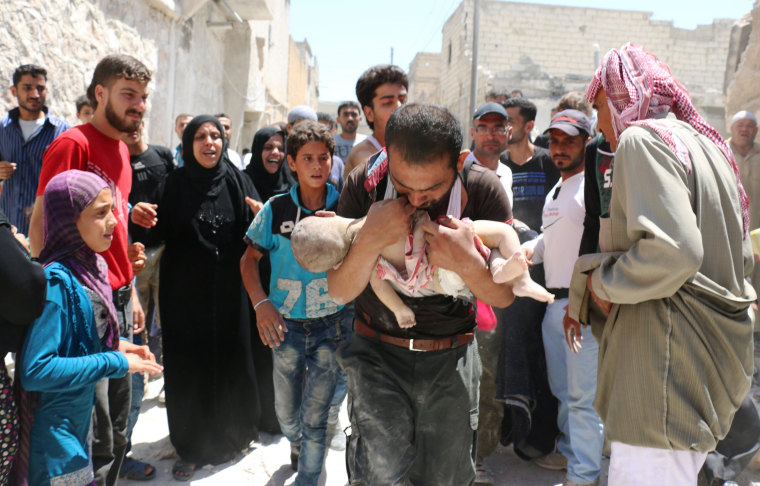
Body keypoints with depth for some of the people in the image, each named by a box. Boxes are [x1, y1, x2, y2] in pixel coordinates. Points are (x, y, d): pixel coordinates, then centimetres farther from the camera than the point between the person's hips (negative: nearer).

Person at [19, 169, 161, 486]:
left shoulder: (90, 266, 1)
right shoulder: (56, 281, -25)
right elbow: (36, 370, -28)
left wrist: (116, 346, -4)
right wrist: (116, 362, -23)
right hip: (55, 432, -8)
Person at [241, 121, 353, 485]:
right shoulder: (276, 209, -5)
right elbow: (249, 259, 3)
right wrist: (260, 302, -11)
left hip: (332, 326, -2)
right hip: (287, 325, 2)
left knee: (315, 417, 2)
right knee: (286, 411, 20)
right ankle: (296, 443, 54)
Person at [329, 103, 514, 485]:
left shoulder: (483, 190, -14)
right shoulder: (365, 183, -14)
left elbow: (504, 296, -8)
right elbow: (339, 292, -11)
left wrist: (468, 263, -30)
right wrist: (370, 239, -31)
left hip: (451, 357, 1)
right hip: (378, 350, -1)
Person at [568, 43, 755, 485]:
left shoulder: (642, 138, -11)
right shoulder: (707, 144, 17)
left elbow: (671, 251, -26)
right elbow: (743, 256, 21)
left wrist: (600, 281, -9)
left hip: (667, 359, -10)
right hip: (714, 355, 10)